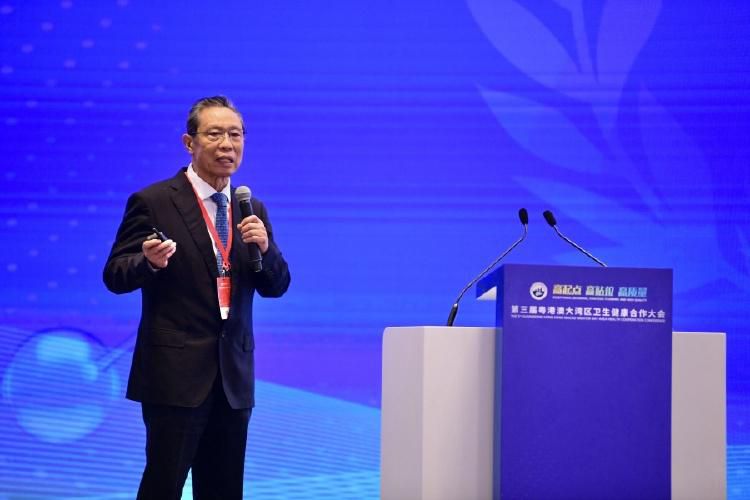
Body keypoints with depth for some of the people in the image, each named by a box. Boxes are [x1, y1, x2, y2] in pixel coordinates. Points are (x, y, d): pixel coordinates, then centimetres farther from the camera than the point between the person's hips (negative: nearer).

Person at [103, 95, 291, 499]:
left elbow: (276, 287, 11)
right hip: (176, 373, -5)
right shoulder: (153, 203, -4)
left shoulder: (252, 209, 12)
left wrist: (264, 247, -9)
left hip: (233, 375, 5)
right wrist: (150, 262, -24)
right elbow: (115, 276, -3)